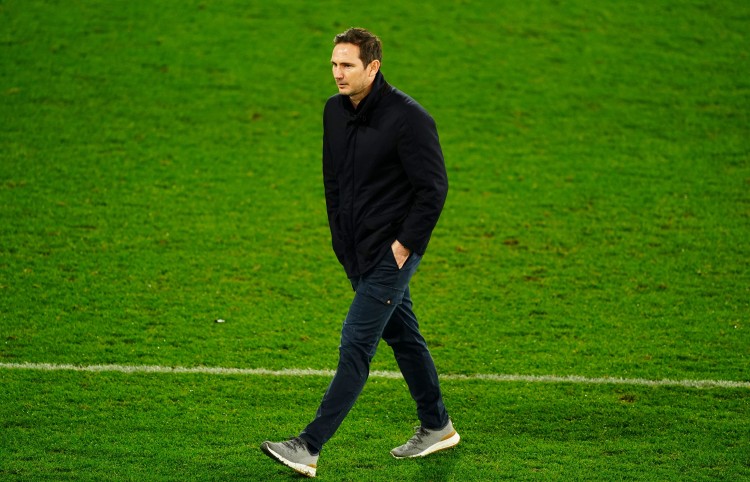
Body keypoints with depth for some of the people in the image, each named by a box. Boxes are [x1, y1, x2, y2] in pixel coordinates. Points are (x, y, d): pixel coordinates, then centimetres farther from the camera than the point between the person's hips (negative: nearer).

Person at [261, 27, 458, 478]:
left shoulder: (408, 117, -18)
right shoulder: (335, 111, 6)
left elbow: (434, 187, -17)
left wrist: (406, 243, -16)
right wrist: (341, 237, 14)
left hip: (392, 252, -8)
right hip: (358, 252, 8)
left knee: (356, 346, -10)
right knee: (402, 336, 19)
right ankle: (438, 427, 34)